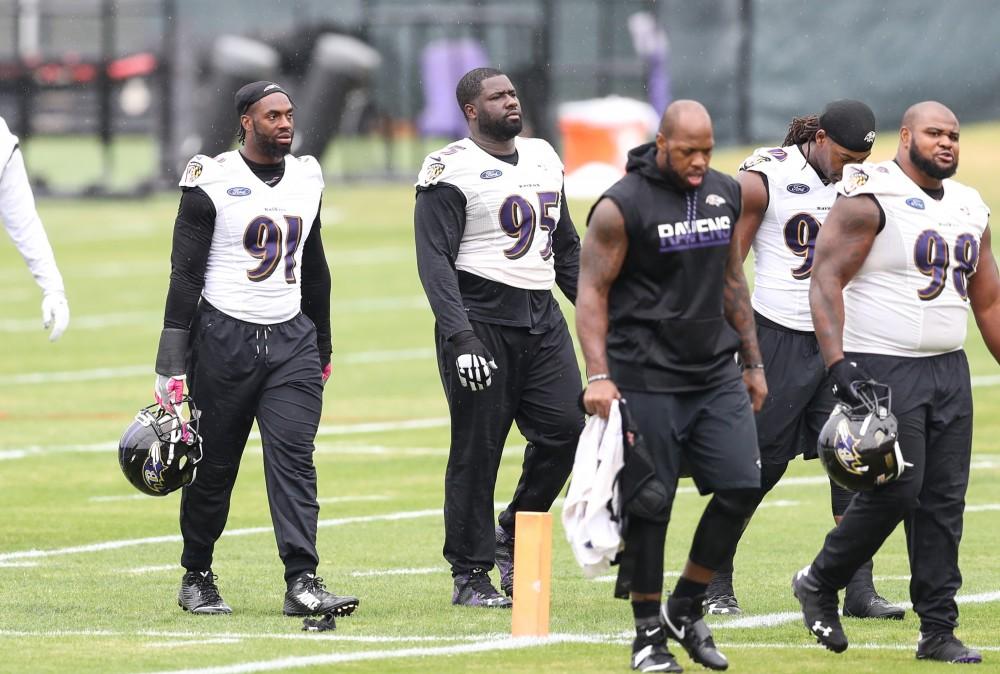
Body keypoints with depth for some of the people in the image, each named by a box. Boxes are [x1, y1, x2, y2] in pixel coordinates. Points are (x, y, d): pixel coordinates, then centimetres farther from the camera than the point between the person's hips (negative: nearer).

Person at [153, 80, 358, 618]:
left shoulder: (306, 179, 10)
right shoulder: (213, 182, -8)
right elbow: (185, 276, -8)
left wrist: (323, 348, 23)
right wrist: (172, 366, -11)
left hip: (291, 337, 4)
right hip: (225, 336, -4)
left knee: (293, 455, -9)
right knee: (213, 465, 4)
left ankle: (302, 580, -15)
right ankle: (196, 578, 20)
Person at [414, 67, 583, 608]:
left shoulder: (544, 159, 16)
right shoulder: (451, 170, -7)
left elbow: (566, 247, 24)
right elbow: (435, 260, -13)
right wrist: (460, 338, -22)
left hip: (542, 318, 6)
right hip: (481, 318, -6)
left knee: (566, 427, -4)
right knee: (477, 450, -3)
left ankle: (513, 533, 17)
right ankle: (470, 575, 4)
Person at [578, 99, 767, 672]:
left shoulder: (724, 194, 10)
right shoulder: (622, 206, -9)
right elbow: (593, 290, -9)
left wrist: (754, 363, 20)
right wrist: (599, 375, -19)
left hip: (716, 372, 6)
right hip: (648, 378, -6)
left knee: (741, 486, -4)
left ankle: (688, 608, 14)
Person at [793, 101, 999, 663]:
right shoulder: (871, 200, -9)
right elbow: (827, 280, -14)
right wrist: (836, 361, -24)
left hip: (949, 367, 7)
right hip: (882, 368, -7)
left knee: (945, 500, 3)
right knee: (894, 492, -10)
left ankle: (939, 630, 6)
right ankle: (820, 585, 12)